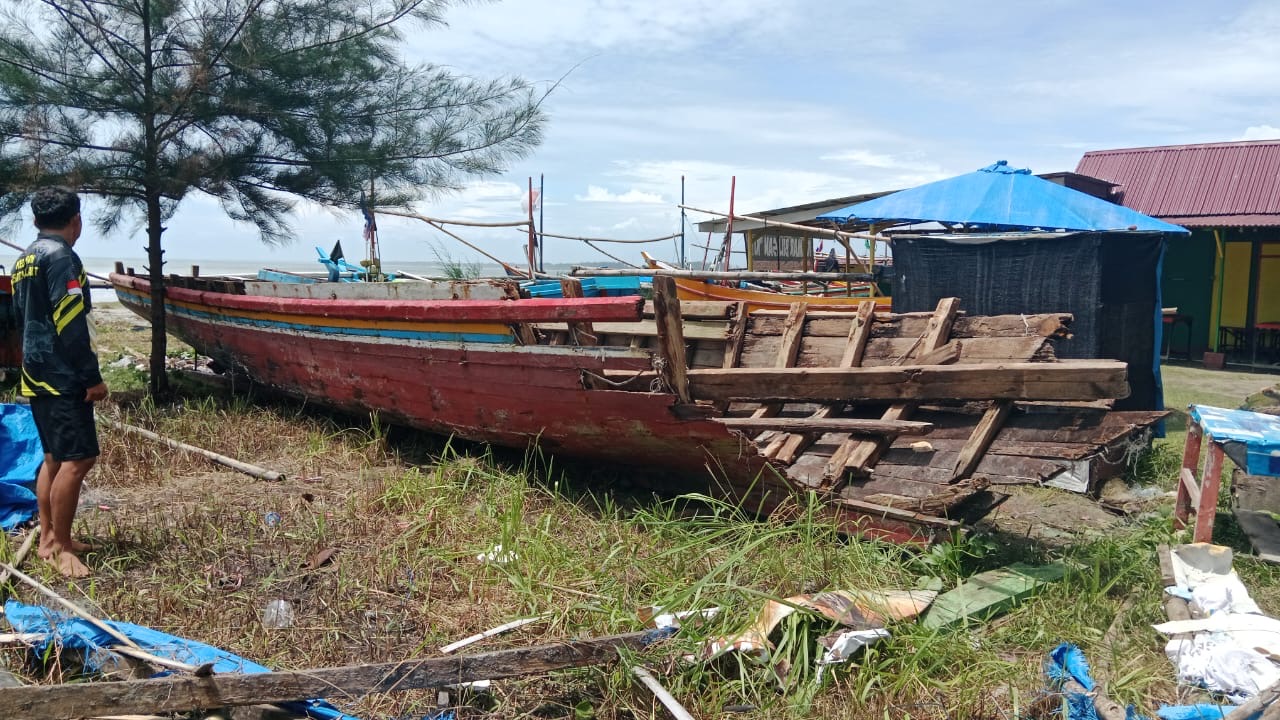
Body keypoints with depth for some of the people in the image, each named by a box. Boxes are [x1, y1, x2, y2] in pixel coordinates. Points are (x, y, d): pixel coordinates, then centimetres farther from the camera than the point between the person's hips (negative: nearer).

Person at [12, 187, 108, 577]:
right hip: (61, 377, -10)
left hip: (36, 374, 10)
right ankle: (61, 548, -6)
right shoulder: (61, 256, -14)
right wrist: (93, 377, -18)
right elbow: (72, 325, -20)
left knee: (55, 456, 15)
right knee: (78, 458, -9)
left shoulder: (25, 259, 16)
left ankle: (49, 538, 21)